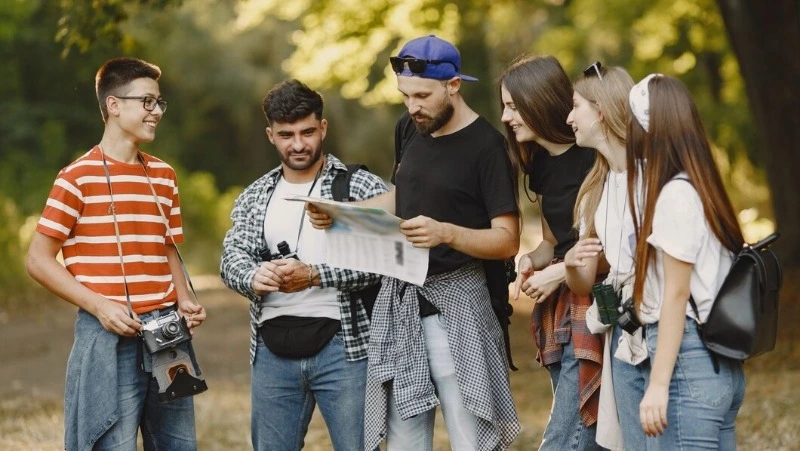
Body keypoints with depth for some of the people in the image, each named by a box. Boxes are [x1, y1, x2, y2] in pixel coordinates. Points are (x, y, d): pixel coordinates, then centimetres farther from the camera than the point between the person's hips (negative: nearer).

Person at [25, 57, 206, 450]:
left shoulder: (163, 176, 13)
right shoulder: (79, 177, -5)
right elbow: (39, 260, -5)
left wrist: (184, 302, 4)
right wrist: (99, 306, -15)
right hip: (109, 335, -6)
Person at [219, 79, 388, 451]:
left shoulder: (362, 187, -1)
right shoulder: (254, 197, 13)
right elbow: (232, 257, 3)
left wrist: (313, 275, -20)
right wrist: (253, 277, -21)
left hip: (341, 344, -4)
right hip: (274, 347, 4)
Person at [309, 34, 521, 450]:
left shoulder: (485, 146, -12)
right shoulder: (409, 129, 9)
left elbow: (507, 240, -14)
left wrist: (446, 233, -30)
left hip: (455, 303, -7)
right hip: (400, 297, 7)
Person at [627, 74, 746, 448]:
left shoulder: (675, 195, -12)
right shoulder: (701, 188, 13)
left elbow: (677, 294, -15)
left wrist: (658, 385, -15)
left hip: (688, 360, -9)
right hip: (722, 365, 9)